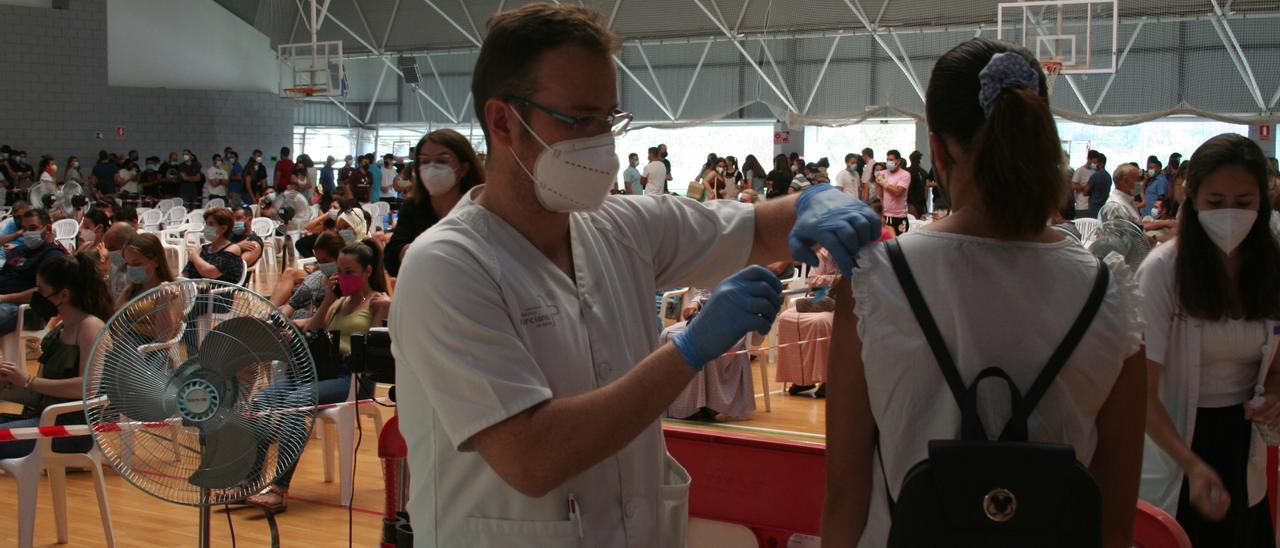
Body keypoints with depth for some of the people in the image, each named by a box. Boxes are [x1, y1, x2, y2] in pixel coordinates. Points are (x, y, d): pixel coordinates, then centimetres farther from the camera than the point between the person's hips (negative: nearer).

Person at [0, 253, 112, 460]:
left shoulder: (90, 326, -8)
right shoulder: (58, 330, 17)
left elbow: (88, 385, -20)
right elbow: (41, 395, 19)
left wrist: (28, 382, -16)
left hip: (74, 426, -9)